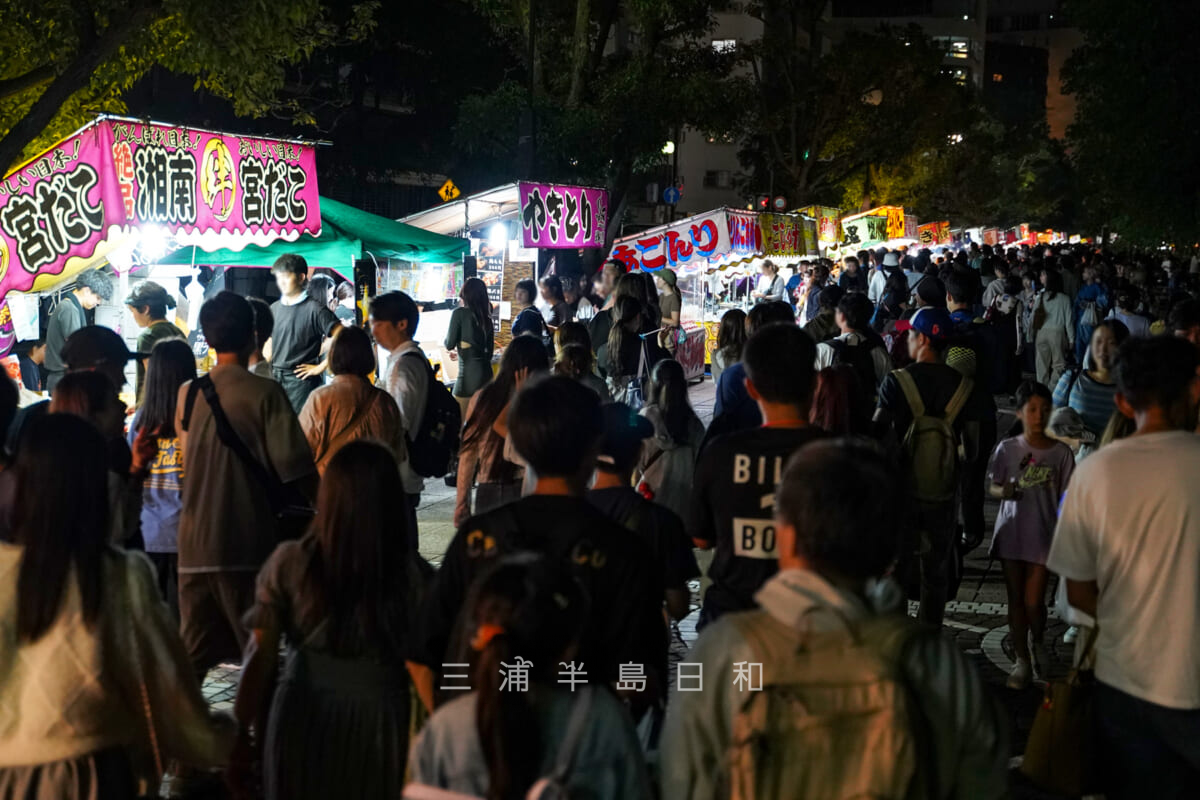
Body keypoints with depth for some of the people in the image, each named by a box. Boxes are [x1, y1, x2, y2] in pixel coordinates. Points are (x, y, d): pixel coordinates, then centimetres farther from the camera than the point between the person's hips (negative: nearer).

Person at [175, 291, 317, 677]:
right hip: (250, 545, -5)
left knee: (192, 655, 10)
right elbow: (296, 472, -11)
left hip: (195, 546, 5)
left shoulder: (188, 393, 6)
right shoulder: (265, 393, -9)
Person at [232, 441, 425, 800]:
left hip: (301, 723, 1)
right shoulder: (413, 574, -10)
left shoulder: (288, 563, -8)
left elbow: (260, 658, -6)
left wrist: (242, 732, 4)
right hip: (378, 726, 0)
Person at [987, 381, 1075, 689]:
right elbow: (992, 487, 3)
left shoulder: (1060, 452, -4)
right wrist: (1004, 492, -20)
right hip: (1011, 533, 1)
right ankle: (1022, 660, 23)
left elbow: (1065, 497, 2)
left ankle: (1037, 642, 29)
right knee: (1016, 600, 9)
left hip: (1043, 535, -1)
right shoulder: (1007, 449, -3)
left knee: (1033, 602, -3)